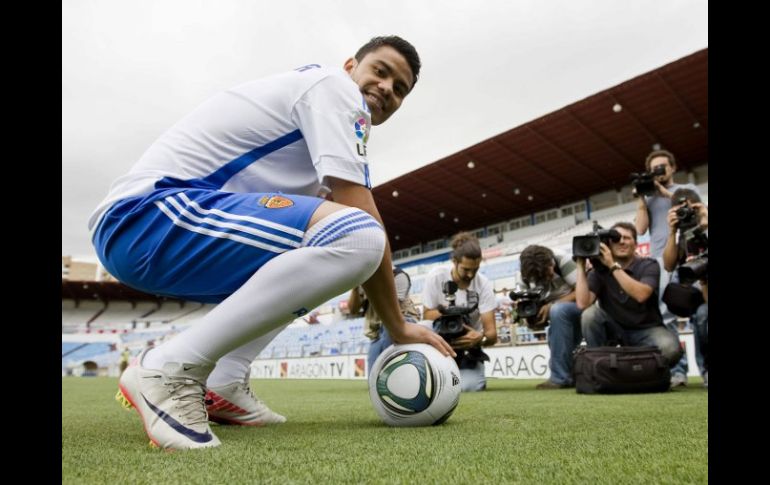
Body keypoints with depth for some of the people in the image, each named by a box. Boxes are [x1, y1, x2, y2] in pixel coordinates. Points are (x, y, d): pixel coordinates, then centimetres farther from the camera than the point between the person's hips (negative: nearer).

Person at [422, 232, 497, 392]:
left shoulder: (484, 284, -17)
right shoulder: (436, 277, -16)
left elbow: (492, 334, -19)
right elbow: (427, 316, -8)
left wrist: (480, 338, -43)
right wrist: (444, 311, -30)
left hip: (469, 344, -1)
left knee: (470, 386, -26)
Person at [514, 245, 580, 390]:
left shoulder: (563, 261, -18)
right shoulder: (528, 279, -5)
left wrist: (552, 306, -26)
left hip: (582, 310, -5)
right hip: (562, 320, 5)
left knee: (558, 310, -33)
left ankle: (561, 377, -28)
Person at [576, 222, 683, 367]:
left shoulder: (649, 265, -9)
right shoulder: (599, 270, -5)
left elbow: (641, 295, -30)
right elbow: (583, 304, -21)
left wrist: (613, 266, -30)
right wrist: (581, 265, -19)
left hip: (646, 330, -1)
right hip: (614, 330, 2)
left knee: (670, 348, -32)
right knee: (590, 314, -26)